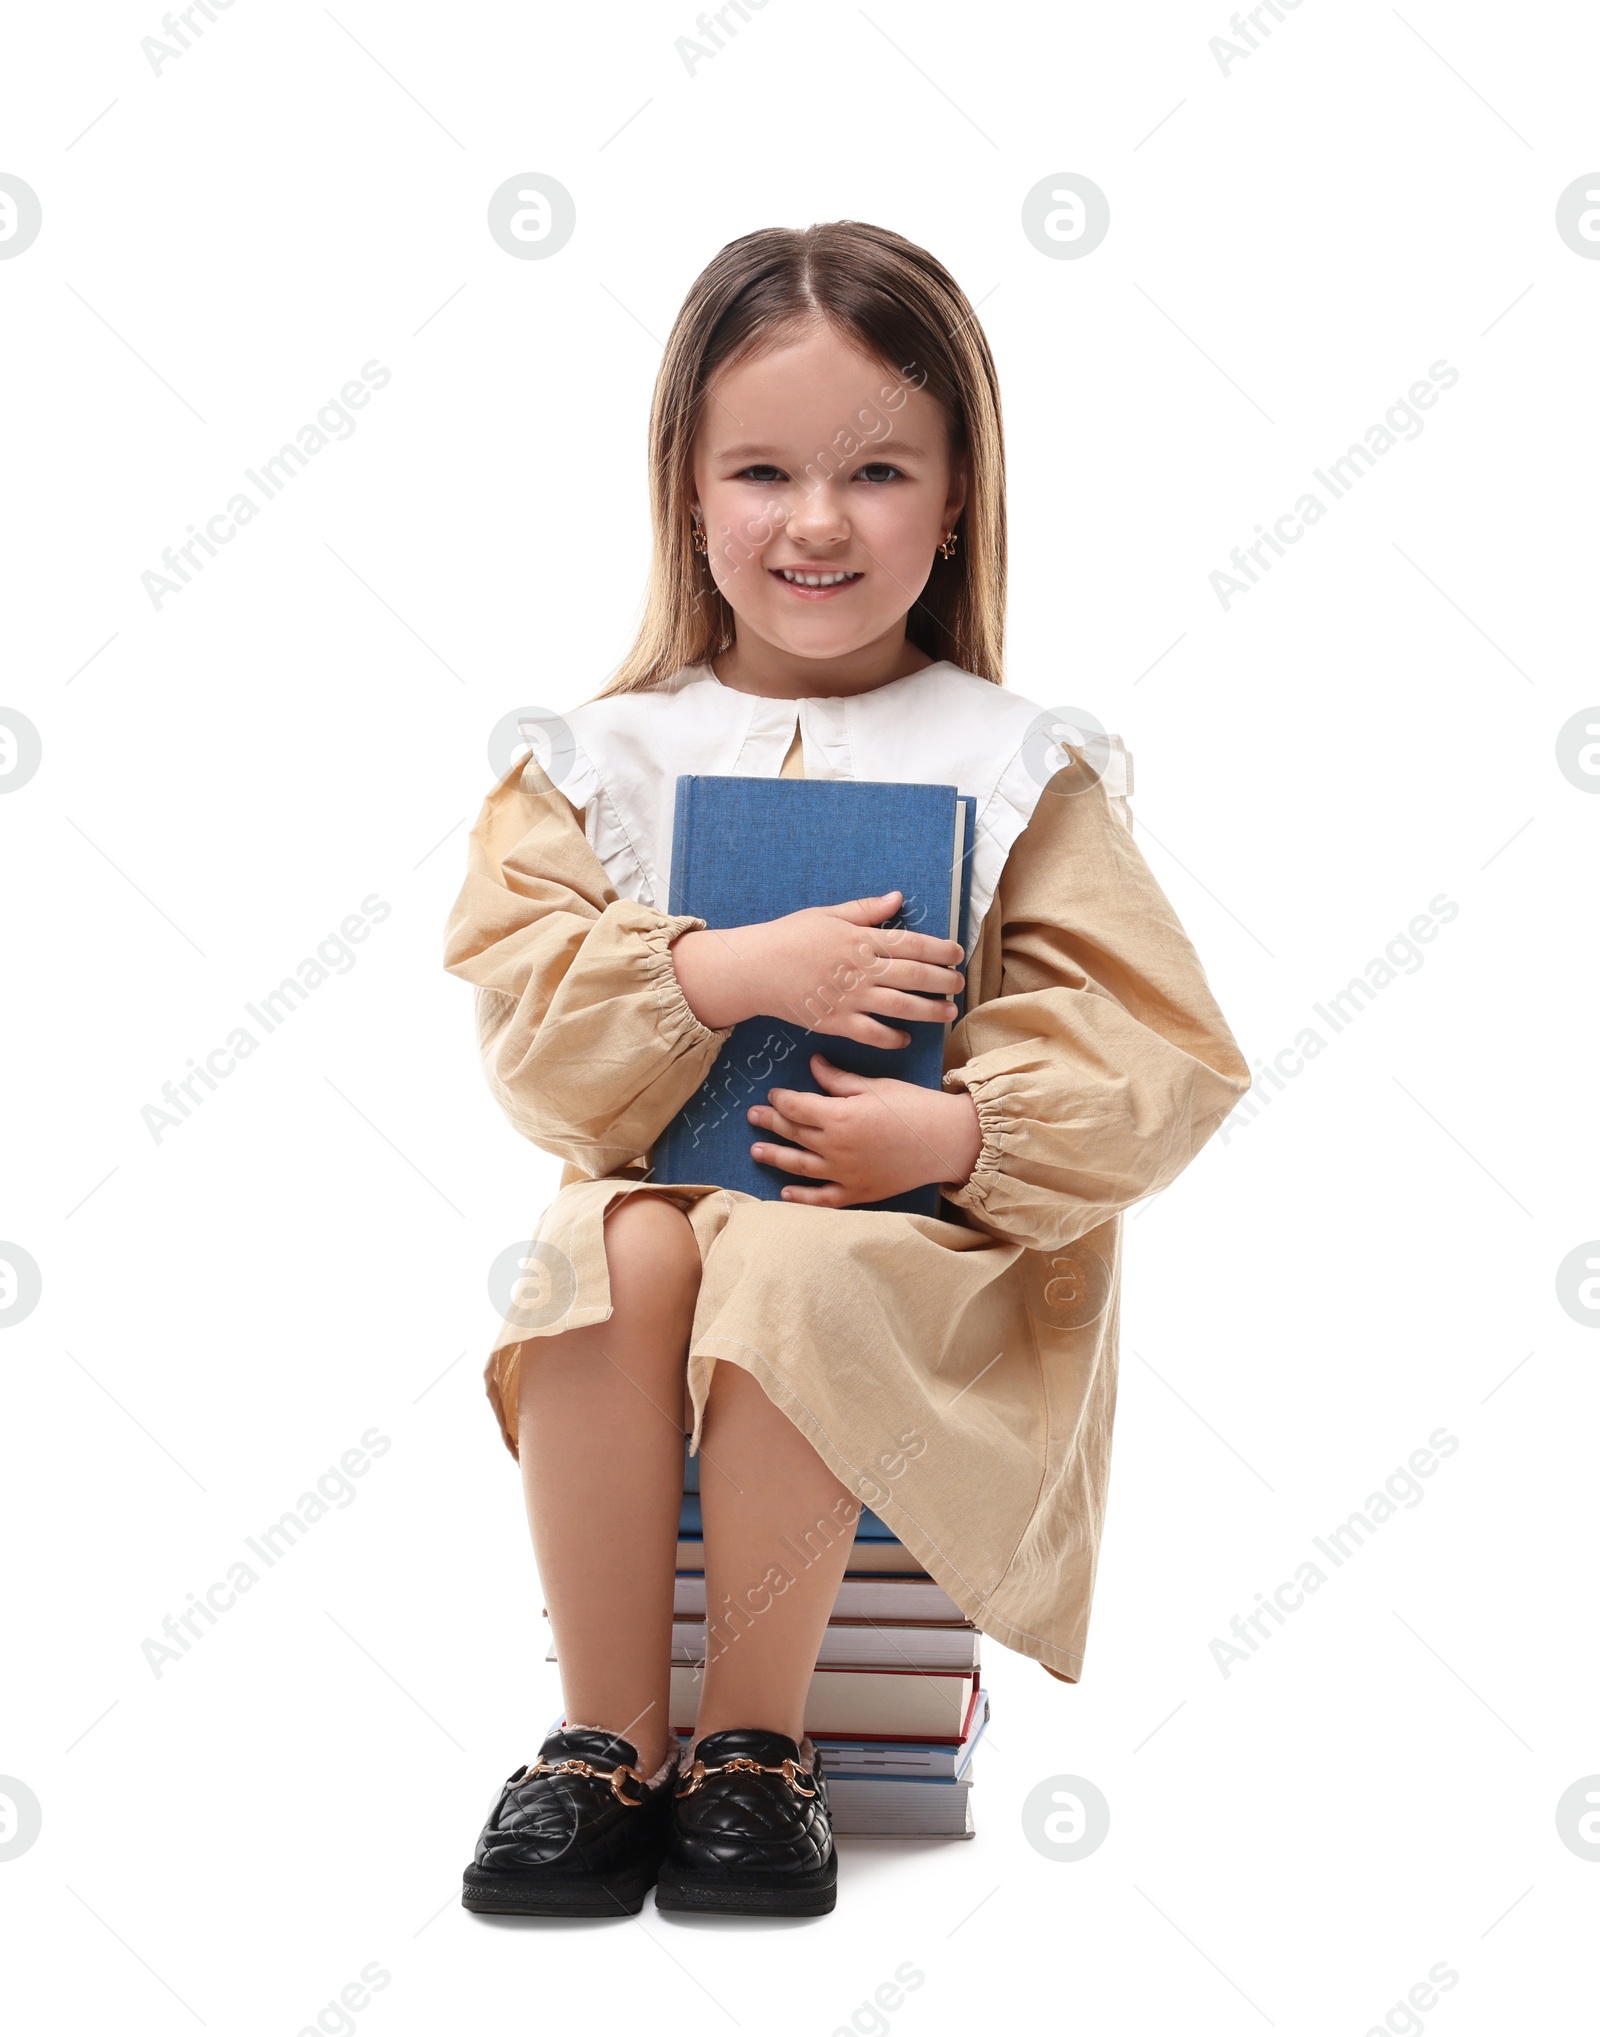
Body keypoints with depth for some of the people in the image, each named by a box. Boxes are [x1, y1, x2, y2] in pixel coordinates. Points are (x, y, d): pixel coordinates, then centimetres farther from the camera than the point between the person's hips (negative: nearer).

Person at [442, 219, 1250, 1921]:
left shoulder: (1014, 767, 2)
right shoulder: (614, 754, 7)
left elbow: (1162, 1061, -3)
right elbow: (517, 1008, -4)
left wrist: (954, 1138, -19)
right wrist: (723, 975, -19)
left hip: (918, 1225, -2)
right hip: (664, 1179, 2)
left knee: (785, 1277, -32)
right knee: (607, 1260, -30)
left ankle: (756, 1741, -12)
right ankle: (609, 1735, -14)